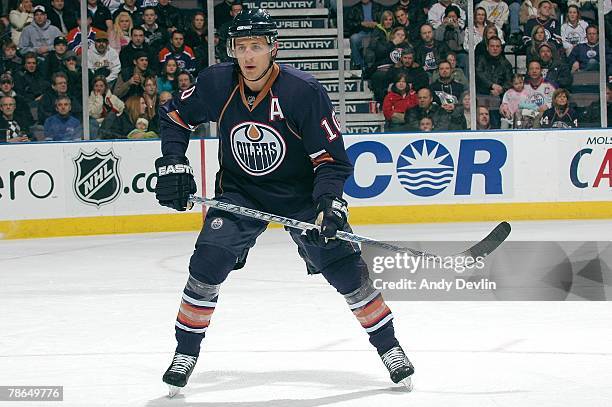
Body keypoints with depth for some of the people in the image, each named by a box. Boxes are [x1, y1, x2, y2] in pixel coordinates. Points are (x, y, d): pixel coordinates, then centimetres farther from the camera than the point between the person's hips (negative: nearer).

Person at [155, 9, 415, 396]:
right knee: (208, 264, -14)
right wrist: (173, 166, -5)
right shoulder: (217, 84, -14)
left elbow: (331, 155, -18)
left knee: (345, 266, -8)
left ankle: (388, 346, 9)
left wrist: (329, 201, -32)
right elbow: (175, 116, 5)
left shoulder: (304, 91, -23)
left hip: (301, 192, -2)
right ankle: (186, 351, 3)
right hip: (240, 193, 2)